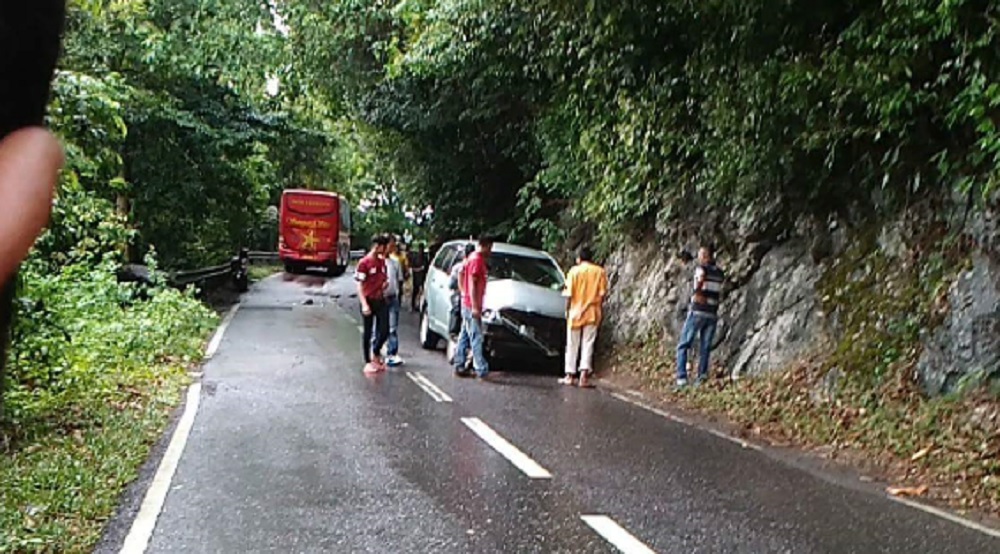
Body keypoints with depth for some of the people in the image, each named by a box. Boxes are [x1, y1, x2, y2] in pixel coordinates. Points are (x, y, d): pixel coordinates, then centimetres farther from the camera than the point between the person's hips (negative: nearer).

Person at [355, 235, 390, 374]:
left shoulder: (382, 261, 8)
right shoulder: (364, 262, -12)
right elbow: (359, 285, -13)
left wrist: (385, 283, 0)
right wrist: (364, 304, -20)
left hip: (381, 300, 6)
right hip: (369, 301, -6)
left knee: (384, 331, 3)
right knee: (367, 332, 4)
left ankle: (376, 353, 28)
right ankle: (368, 362, 14)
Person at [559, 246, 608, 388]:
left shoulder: (574, 271, -4)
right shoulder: (600, 272, 0)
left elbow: (569, 294, -7)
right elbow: (602, 293, -4)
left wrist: (567, 309, 5)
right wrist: (598, 307, 9)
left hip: (576, 312, -1)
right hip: (592, 313, 1)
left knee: (572, 345, 9)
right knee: (588, 345, 3)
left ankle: (570, 375, 12)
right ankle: (584, 375, -6)